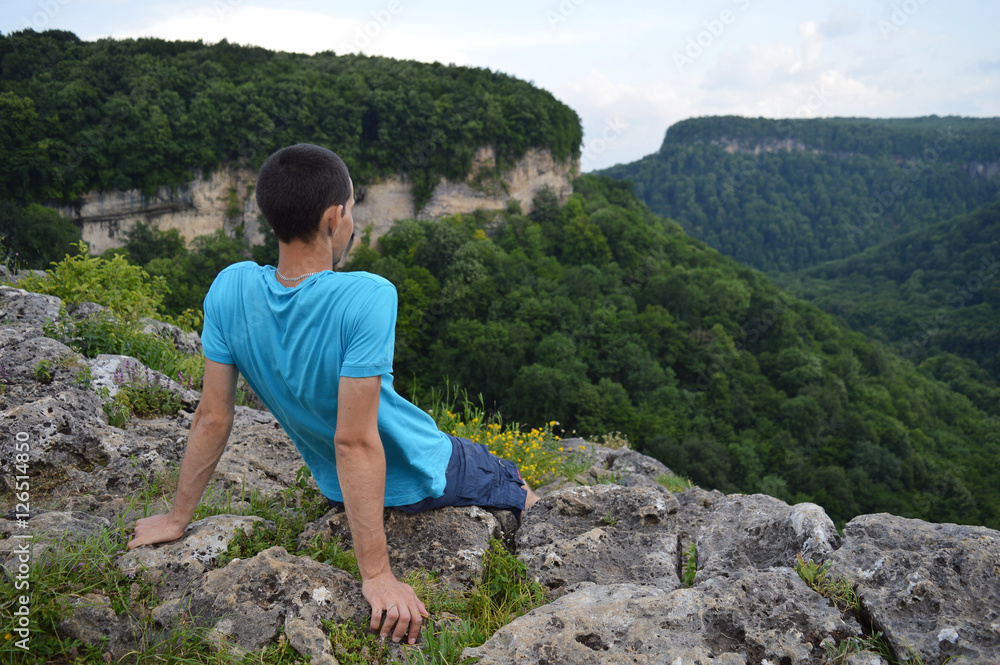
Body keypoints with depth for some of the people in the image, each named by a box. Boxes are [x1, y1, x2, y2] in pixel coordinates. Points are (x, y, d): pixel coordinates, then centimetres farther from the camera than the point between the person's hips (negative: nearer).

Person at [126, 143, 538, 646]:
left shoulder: (231, 289, -19)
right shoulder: (367, 298, -36)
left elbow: (212, 417, -13)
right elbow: (355, 441, -35)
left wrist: (177, 519, 1)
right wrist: (376, 573, -28)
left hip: (336, 490, 6)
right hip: (421, 478, -5)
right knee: (523, 498, 24)